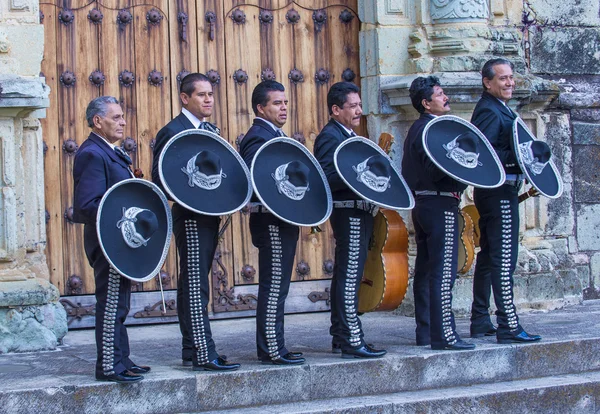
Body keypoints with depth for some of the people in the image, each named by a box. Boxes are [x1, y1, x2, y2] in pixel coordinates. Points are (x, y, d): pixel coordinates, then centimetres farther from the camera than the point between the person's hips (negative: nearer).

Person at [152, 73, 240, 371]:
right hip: (191, 218, -9)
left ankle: (190, 351, 17)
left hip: (209, 217, 9)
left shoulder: (211, 131, 16)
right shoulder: (172, 132, -10)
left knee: (192, 286, 12)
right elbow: (160, 181, -14)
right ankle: (203, 355, -8)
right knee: (195, 287, -8)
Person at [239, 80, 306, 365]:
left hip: (282, 222, 11)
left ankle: (271, 347, 19)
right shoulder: (258, 138, -14)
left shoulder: (275, 135, 18)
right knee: (274, 287, -8)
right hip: (271, 222, -11)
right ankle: (271, 350, -4)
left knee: (276, 287, 13)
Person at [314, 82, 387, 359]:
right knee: (349, 278, -10)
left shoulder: (349, 136, 18)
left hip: (359, 213, 11)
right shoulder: (330, 137, -13)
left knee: (345, 277, 14)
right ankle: (352, 341, -9)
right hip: (349, 213, -11)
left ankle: (340, 337, 21)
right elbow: (325, 178, -25)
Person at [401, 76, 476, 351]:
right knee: (443, 271, -10)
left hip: (422, 204, 11)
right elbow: (437, 172, -23)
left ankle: (425, 332, 18)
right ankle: (443, 335, -11)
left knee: (425, 271, 12)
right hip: (440, 204, -11)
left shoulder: (417, 129, 17)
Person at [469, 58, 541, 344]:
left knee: (489, 256, 14)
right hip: (499, 191, -11)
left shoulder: (498, 109, 18)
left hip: (498, 191, 11)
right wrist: (517, 158, -26)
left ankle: (480, 322, 21)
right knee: (504, 258, -11)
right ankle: (508, 326, -11)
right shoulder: (489, 111, -14)